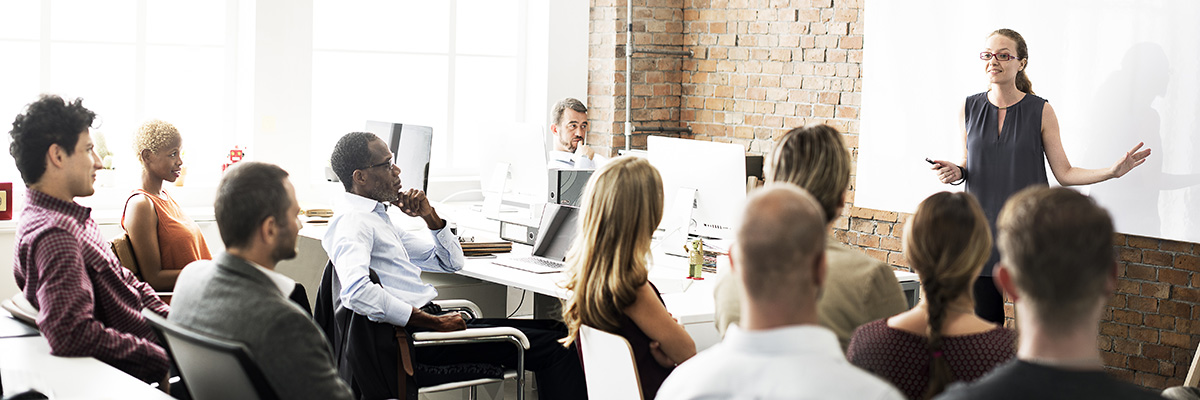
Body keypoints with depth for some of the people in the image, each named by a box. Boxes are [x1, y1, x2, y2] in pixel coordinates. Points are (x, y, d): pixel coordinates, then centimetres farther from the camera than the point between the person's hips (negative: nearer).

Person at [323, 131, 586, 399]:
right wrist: (434, 322, -25)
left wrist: (428, 215, 9)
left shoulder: (377, 216, 21)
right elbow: (356, 291, -30)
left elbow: (452, 262, 27)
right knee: (555, 347, -14)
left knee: (555, 332, 4)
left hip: (426, 320, 10)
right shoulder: (351, 220, -10)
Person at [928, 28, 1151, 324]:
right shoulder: (969, 109, 4)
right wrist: (956, 172, -6)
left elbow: (1064, 173, 0)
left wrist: (1112, 171, -12)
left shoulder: (1040, 111, -2)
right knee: (985, 320, 3)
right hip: (983, 228, 2)